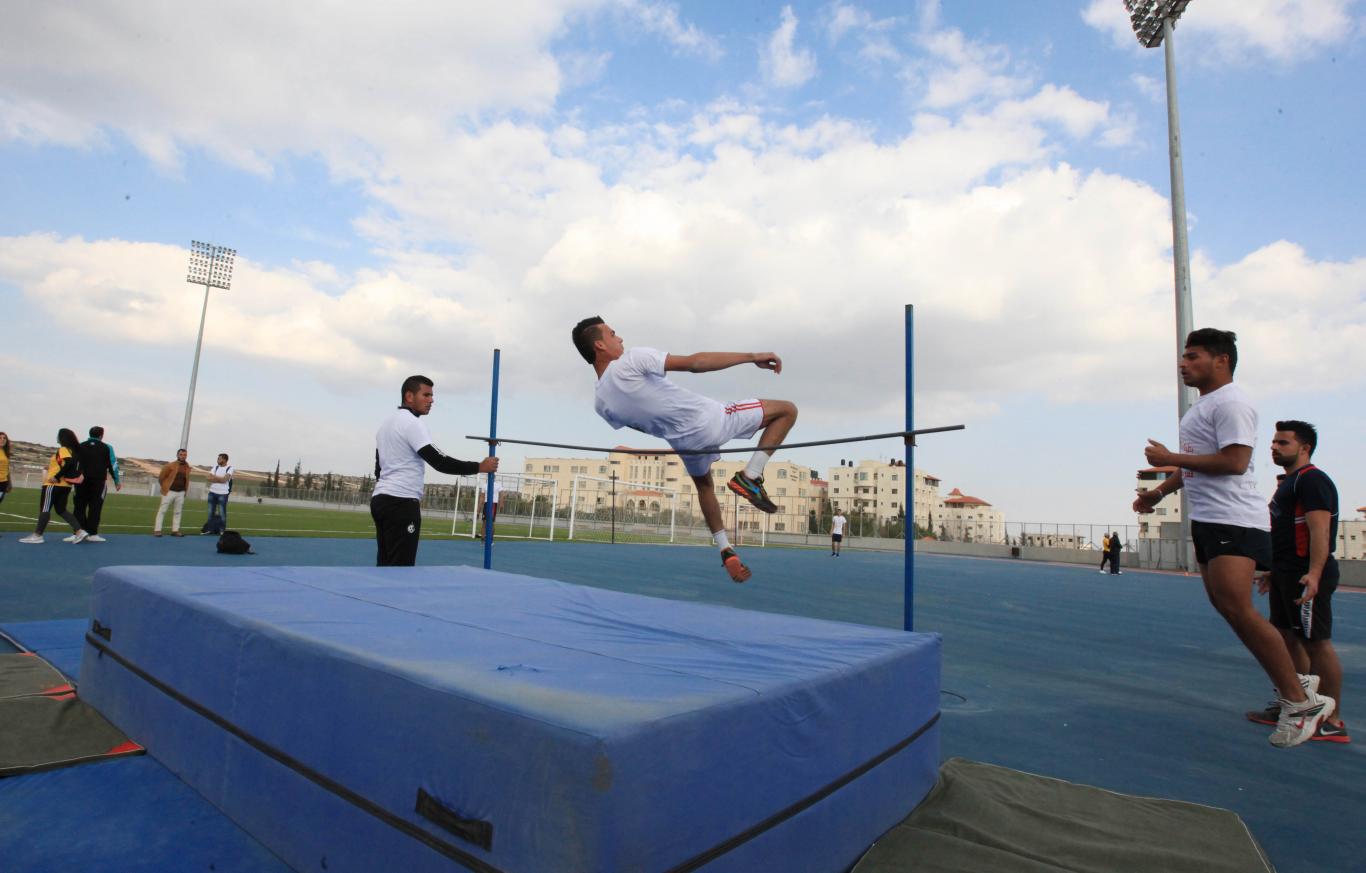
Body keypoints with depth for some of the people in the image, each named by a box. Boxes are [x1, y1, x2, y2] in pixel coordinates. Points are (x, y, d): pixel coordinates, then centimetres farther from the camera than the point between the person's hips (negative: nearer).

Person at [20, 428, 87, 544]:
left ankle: (37, 535, 3)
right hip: (65, 485, 9)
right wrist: (51, 467, 16)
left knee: (45, 508, -1)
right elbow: (72, 465, 15)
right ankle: (78, 532, -2)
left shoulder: (63, 449, -12)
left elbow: (69, 463, -29)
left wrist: (56, 477, -25)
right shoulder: (72, 450, 12)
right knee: (61, 510, 10)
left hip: (54, 484, -9)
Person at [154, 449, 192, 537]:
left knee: (177, 512, 9)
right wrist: (165, 487, 4)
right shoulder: (170, 465, -8)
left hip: (180, 493, 5)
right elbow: (161, 477, -2)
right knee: (162, 510, -2)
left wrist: (185, 491, 11)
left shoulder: (187, 467, 6)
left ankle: (175, 530, 15)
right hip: (169, 491, -5)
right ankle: (157, 530, 1)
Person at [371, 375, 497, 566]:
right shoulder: (411, 422, -11)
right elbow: (439, 461, -20)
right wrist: (479, 467, -18)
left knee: (385, 566, 10)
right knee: (400, 568, -8)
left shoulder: (388, 423, 19)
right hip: (401, 503, -10)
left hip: (381, 499, 10)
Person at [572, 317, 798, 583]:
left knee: (704, 485, 37)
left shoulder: (601, 404, 0)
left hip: (685, 442, 7)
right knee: (787, 410, 5)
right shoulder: (632, 359, -20)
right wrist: (752, 356, -20)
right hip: (710, 421, -6)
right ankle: (749, 476, -6)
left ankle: (726, 550, 31)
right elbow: (695, 363, -24)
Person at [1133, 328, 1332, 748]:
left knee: (1236, 607, -16)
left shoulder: (1231, 403, -12)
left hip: (1234, 522, -10)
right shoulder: (1200, 406, 19)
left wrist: (1170, 457, -16)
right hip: (1207, 521, 10)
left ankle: (1302, 701, -3)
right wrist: (1159, 492, 20)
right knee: (1226, 605, 10)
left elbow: (1234, 461, -22)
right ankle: (1291, 682, 22)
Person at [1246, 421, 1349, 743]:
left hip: (1306, 578, -11)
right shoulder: (1289, 482, 19)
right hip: (1287, 575, 11)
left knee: (1317, 643, -5)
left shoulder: (1312, 480, -13)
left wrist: (1313, 574, -32)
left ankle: (1332, 722, 2)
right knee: (1289, 638, 15)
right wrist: (1275, 571, 27)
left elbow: (1319, 530, -23)